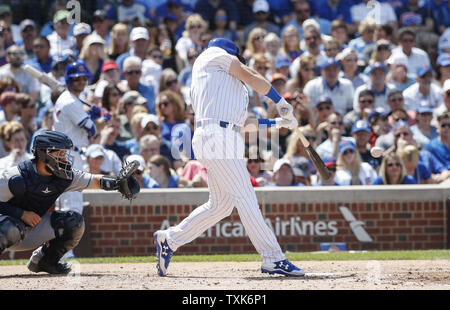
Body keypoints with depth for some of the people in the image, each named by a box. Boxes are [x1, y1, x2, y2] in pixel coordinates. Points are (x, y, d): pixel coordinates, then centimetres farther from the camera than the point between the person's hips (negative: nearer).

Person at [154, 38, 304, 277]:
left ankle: (169, 240, 20)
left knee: (220, 204, 11)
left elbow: (240, 120, 26)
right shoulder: (214, 54, 8)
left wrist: (278, 122, 25)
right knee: (245, 198, -11)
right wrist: (282, 103, 11)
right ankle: (273, 258, -15)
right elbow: (251, 78, 1)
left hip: (223, 140, 10)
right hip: (217, 138, -10)